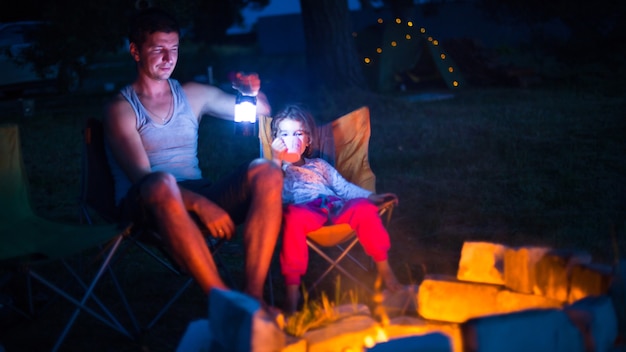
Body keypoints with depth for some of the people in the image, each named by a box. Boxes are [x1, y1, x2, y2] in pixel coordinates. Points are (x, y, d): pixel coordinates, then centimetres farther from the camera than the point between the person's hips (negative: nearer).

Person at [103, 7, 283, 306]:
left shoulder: (192, 95, 17)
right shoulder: (122, 109, 1)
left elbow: (261, 111, 26)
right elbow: (142, 177, -13)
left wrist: (252, 93, 0)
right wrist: (201, 205, -26)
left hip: (199, 198, 5)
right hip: (144, 206, -5)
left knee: (266, 172, -21)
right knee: (162, 184, -41)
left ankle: (253, 293, -33)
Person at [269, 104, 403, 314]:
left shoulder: (319, 165, 35)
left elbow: (344, 188, 26)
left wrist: (371, 197, 11)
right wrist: (277, 160, -3)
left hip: (334, 208, 4)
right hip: (305, 211, -4)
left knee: (364, 208, -28)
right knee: (293, 216, -42)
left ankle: (384, 270, -16)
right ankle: (292, 287, -40)